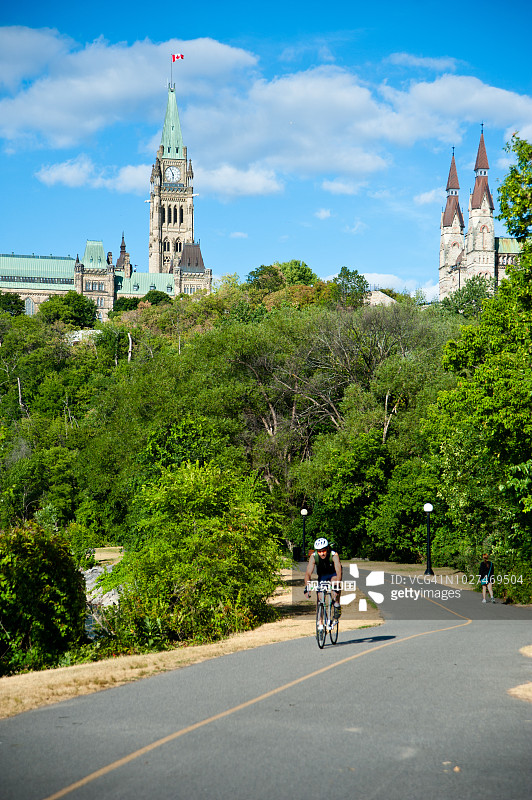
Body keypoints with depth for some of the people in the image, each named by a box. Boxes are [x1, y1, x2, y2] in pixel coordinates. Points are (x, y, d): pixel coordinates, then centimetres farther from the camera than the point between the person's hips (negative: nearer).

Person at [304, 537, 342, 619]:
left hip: (333, 574, -3)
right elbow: (308, 573, -34)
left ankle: (337, 606, -17)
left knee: (334, 582, -35)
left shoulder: (334, 555, -33)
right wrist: (307, 587, -51)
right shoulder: (313, 557, -27)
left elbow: (339, 571, -44)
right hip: (322, 575, 3)